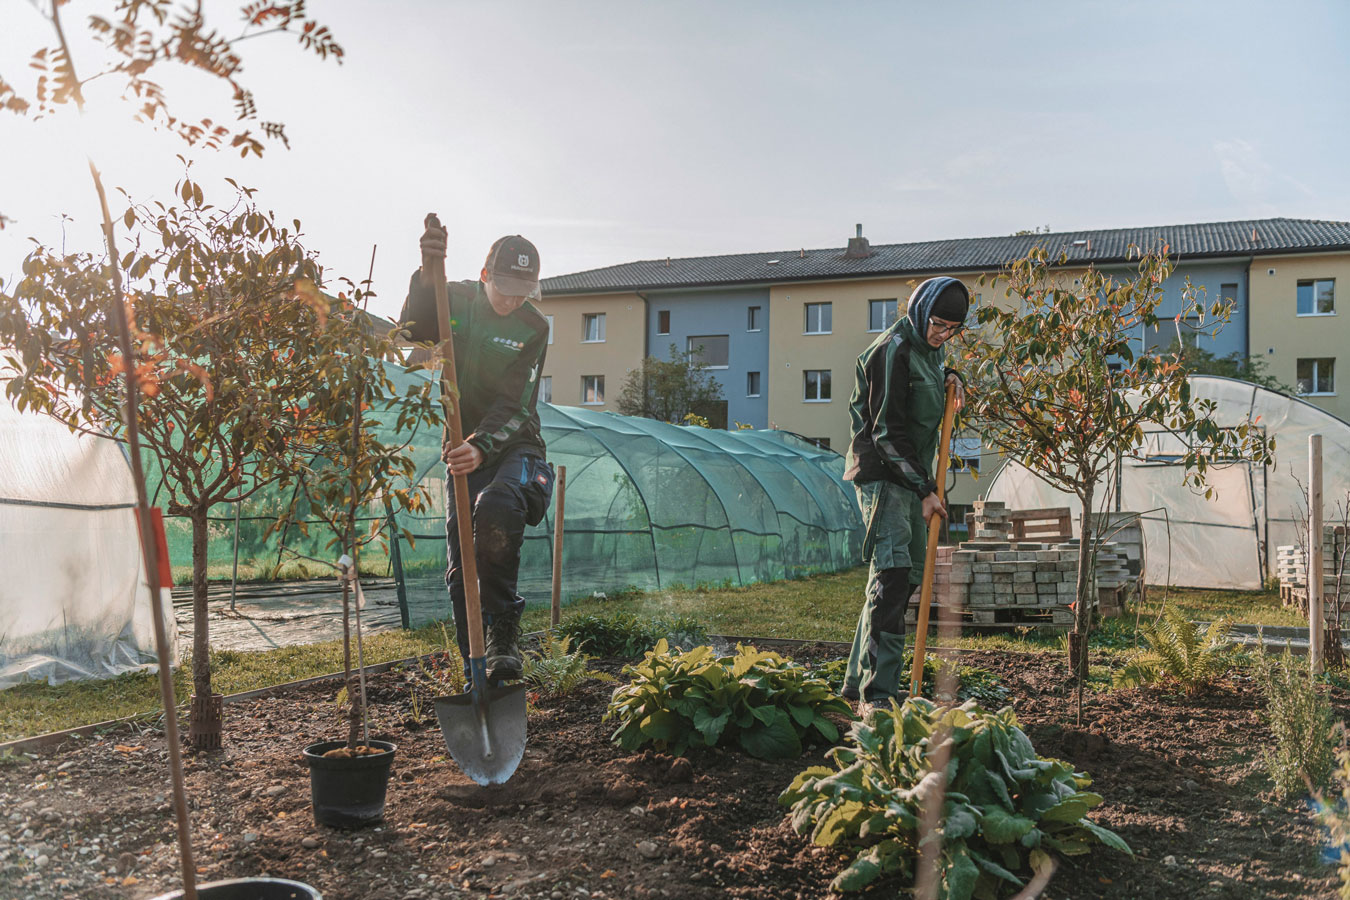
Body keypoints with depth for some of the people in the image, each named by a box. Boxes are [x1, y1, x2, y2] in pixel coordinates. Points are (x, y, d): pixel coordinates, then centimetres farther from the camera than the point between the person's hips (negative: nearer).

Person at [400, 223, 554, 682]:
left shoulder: (533, 328, -7)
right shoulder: (458, 300, 2)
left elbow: (512, 406, -15)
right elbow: (413, 329, -18)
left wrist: (481, 448, -32)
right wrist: (427, 273, -34)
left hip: (513, 448, -3)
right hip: (463, 447, 4)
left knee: (496, 507, -37)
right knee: (461, 571, 1)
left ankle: (504, 628, -24)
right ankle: (475, 670, 14)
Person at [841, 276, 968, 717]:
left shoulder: (929, 345, 11)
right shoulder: (893, 350, -17)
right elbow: (888, 431, -19)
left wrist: (950, 376, 9)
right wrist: (925, 490, -18)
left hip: (911, 474, 10)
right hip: (881, 472, -10)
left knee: (910, 573, 11)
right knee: (891, 573, -19)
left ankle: (859, 681, 20)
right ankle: (876, 694, -19)